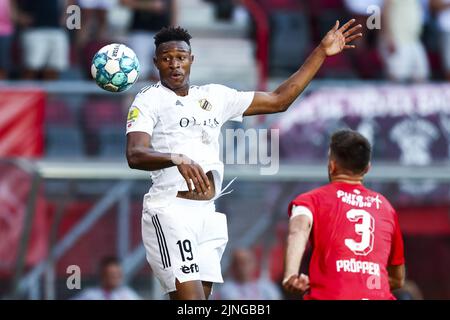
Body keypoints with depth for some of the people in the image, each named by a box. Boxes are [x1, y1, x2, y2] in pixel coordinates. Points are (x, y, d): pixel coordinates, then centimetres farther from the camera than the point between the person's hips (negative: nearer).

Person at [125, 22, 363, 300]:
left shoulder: (214, 96, 17)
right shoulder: (149, 100, -1)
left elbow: (279, 100, 21)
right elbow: (134, 155, -16)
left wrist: (321, 53, 18)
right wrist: (176, 159, -36)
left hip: (207, 214, 7)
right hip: (170, 211, -7)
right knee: (190, 297, -20)